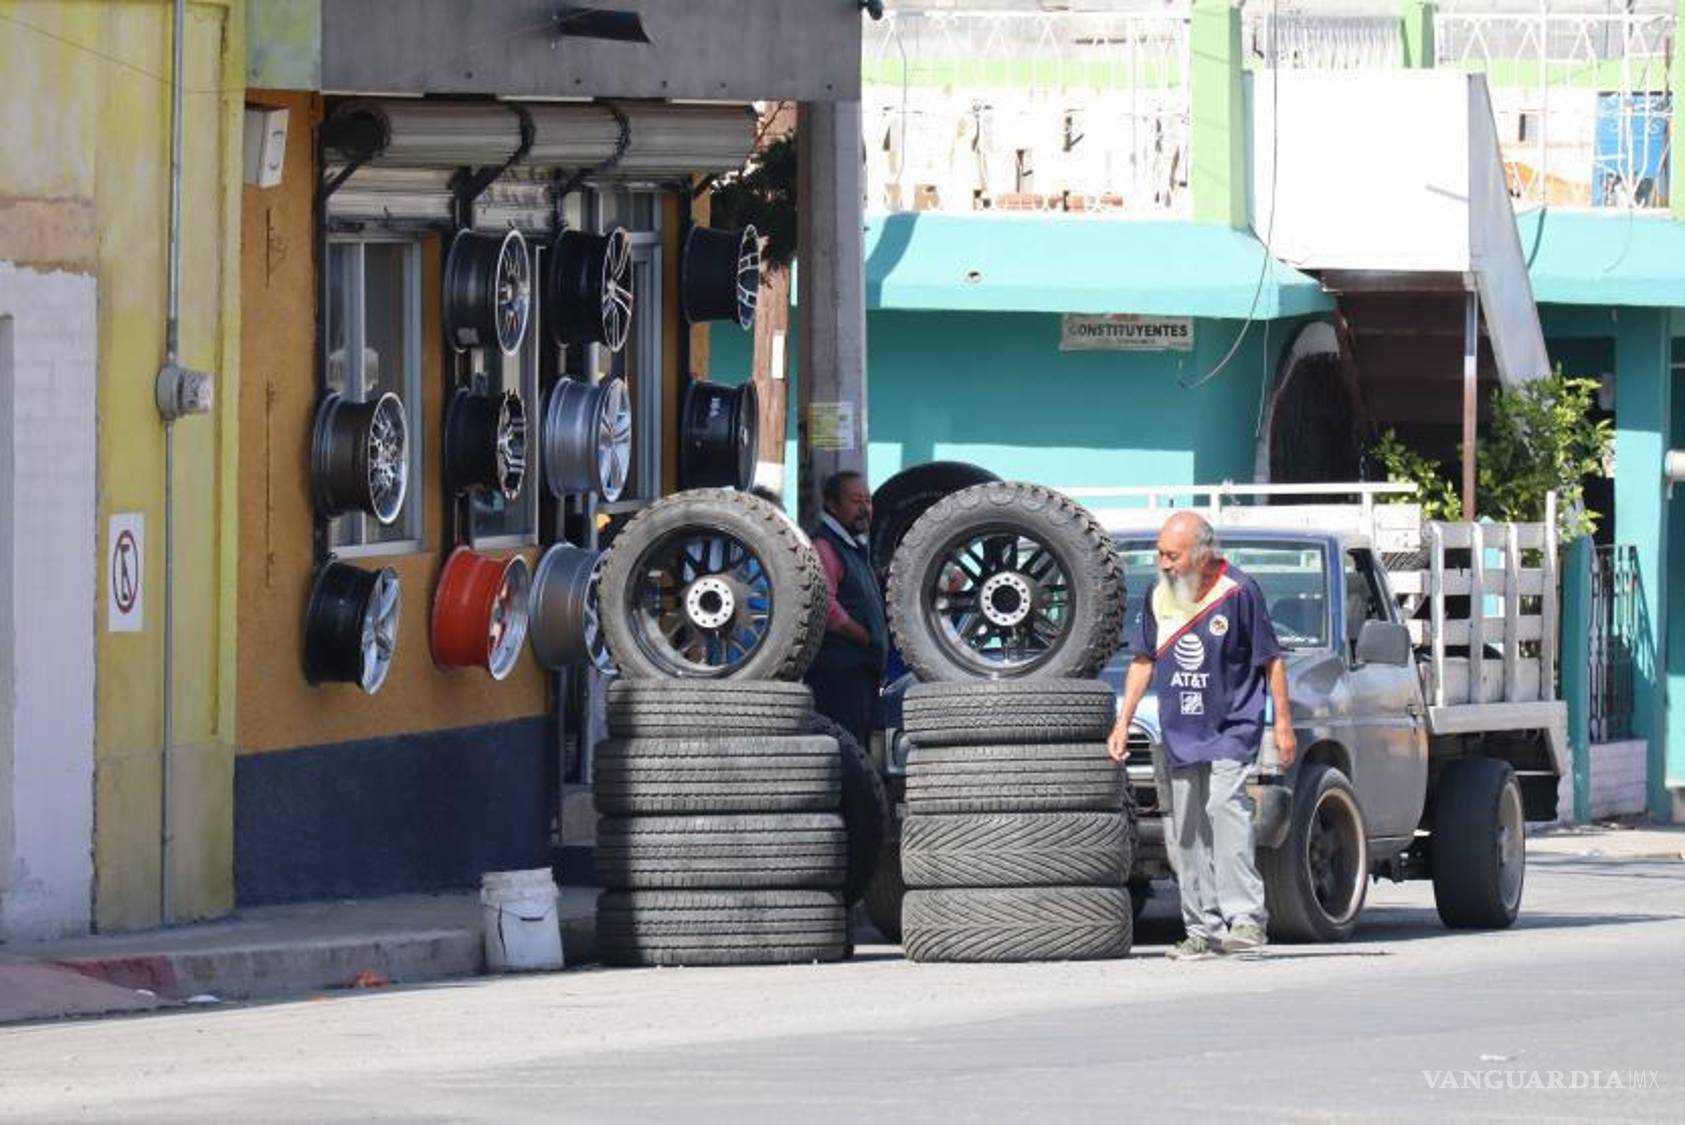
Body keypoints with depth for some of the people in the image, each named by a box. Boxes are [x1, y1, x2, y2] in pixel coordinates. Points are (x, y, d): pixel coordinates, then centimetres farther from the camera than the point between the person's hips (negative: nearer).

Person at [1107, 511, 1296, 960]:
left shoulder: (1238, 592, -9)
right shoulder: (1158, 598, 7)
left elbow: (1271, 660, -3)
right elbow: (1143, 662, 17)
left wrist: (1283, 723, -4)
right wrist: (1122, 724, 13)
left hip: (1232, 729, -6)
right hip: (1180, 734, 6)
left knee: (1226, 807, -23)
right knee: (1186, 836, 5)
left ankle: (1245, 917, -25)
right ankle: (1203, 928, 11)